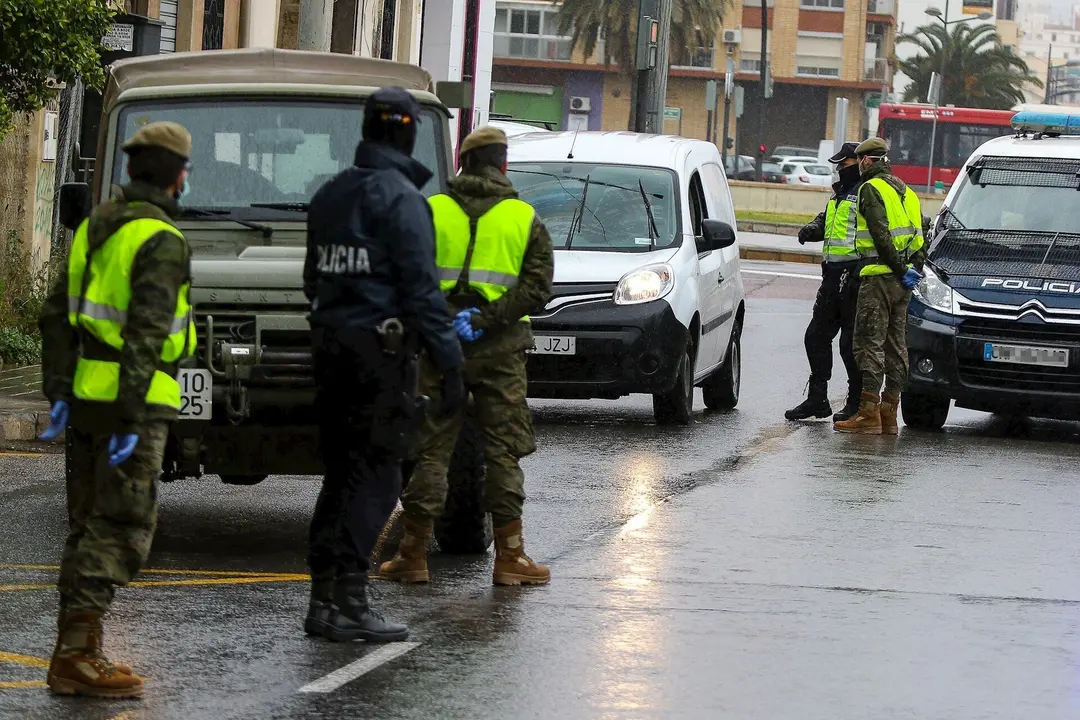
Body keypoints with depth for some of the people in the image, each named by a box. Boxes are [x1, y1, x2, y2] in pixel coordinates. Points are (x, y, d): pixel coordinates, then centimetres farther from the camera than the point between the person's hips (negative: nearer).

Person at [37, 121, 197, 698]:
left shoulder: (97, 226, 13)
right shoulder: (161, 241, -13)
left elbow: (57, 315, 13)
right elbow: (146, 333, -21)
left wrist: (59, 394, 12)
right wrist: (133, 421, -22)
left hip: (86, 393, 9)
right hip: (131, 398, -8)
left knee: (90, 525, 13)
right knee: (121, 527, -6)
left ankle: (76, 653, 15)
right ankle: (77, 656, -11)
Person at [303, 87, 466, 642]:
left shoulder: (329, 195, 15)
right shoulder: (399, 197, -11)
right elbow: (421, 287, -15)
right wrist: (449, 364, -13)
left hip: (331, 345, 8)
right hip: (381, 351, -8)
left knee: (342, 474, 14)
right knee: (374, 477, -5)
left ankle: (324, 597, 14)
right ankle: (347, 603, -9)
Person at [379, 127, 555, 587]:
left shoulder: (430, 213, 2)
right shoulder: (524, 220, 2)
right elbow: (538, 286, -7)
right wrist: (485, 317, -11)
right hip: (500, 353, 0)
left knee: (430, 450, 5)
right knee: (504, 453, 5)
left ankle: (413, 556, 7)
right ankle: (510, 557, 5)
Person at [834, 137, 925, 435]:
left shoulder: (871, 189, -8)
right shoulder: (905, 190, 20)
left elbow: (881, 234, -18)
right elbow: (920, 235, 18)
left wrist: (901, 270, -15)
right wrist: (913, 269, 11)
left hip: (879, 276, -9)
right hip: (902, 279, 9)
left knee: (869, 342, -8)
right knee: (895, 344, 10)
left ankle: (869, 413, -13)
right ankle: (889, 413, 12)